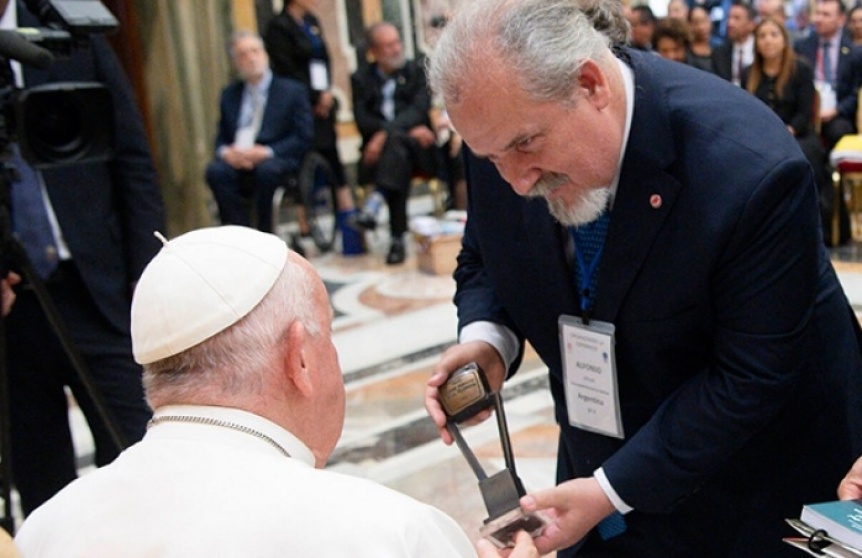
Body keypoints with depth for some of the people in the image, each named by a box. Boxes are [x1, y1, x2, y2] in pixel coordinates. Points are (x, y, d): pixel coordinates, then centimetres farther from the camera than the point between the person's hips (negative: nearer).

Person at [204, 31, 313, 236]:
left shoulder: (292, 91, 10)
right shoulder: (229, 95, 21)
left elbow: (303, 139, 1)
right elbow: (221, 138, 19)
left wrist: (267, 152, -15)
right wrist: (226, 152, -7)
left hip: (277, 161, -3)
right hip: (237, 163, 3)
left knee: (266, 169, -38)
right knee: (215, 171, -30)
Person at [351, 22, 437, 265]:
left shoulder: (417, 71, 12)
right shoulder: (361, 78, 14)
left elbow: (419, 110, -6)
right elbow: (363, 120, -2)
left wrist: (386, 132, -23)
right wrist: (410, 128, -16)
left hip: (417, 148, 0)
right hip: (380, 149, 0)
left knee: (395, 140, -34)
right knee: (399, 157, -34)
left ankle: (376, 200, -45)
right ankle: (398, 238, -38)